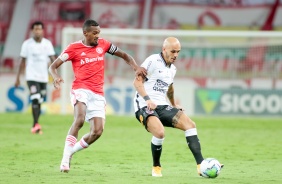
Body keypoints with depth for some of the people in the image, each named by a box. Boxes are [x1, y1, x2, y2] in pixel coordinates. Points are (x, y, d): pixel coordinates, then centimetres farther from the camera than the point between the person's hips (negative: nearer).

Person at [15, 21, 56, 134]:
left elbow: (52, 59, -1)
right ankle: (36, 125, -23)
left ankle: (35, 127, 19)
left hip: (44, 77, 3)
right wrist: (17, 78, 5)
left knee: (39, 102, 9)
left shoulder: (47, 43, 4)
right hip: (31, 77, -3)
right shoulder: (27, 44, -1)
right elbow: (23, 61, 4)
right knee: (35, 100, -19)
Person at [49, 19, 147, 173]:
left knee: (97, 131, -9)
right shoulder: (74, 48, 1)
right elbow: (53, 66, 1)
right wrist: (56, 77, -21)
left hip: (98, 95, 4)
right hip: (81, 89, -4)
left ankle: (70, 151, 11)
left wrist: (136, 67, 1)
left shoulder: (103, 44, 10)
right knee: (80, 119, -31)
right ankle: (66, 157, -26)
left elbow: (124, 55, 20)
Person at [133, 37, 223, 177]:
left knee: (189, 124, -11)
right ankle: (156, 167, -6)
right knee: (159, 132, -32)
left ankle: (201, 165, -15)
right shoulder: (153, 61, -7)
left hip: (162, 106, 8)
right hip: (144, 106, -8)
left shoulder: (172, 69, 17)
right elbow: (137, 82, -13)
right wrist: (147, 99, -25)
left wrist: (174, 105, 42)